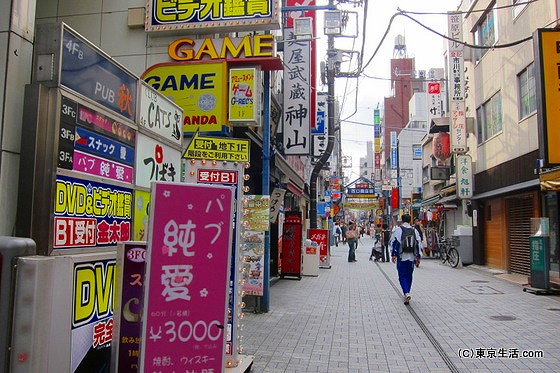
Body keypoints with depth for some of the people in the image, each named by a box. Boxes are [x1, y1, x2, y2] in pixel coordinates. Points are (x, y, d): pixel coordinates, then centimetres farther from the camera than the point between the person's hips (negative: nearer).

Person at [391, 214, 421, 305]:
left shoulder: (398, 230, -4)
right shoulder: (415, 231, 6)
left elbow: (394, 243, -3)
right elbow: (418, 244, 7)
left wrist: (393, 255, 5)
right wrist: (418, 257, 13)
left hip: (401, 257, -3)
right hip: (411, 257, 3)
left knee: (402, 276, 0)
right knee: (409, 276, 15)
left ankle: (406, 293, -18)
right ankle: (406, 293, 24)